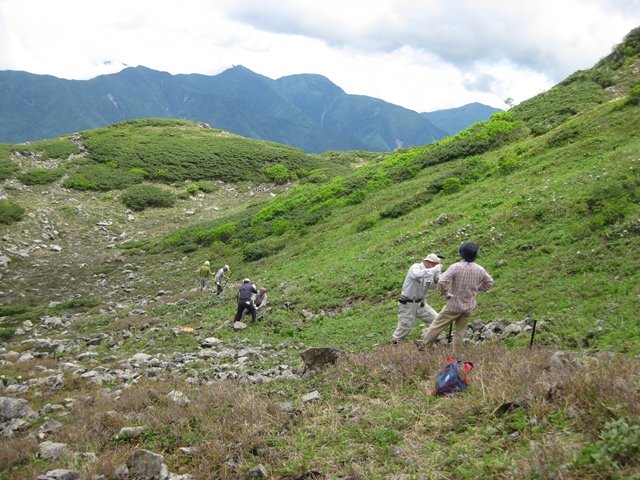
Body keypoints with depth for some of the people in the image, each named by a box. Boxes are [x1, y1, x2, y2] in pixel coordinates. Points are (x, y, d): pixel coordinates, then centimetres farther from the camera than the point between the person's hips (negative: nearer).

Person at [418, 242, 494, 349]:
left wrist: (446, 294, -11)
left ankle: (424, 345, 20)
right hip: (469, 307, 4)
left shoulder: (455, 267, -19)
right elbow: (489, 282, 13)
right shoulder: (479, 270, -5)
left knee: (438, 324, 10)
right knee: (460, 332, 16)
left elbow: (441, 282, -27)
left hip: (454, 305, -4)